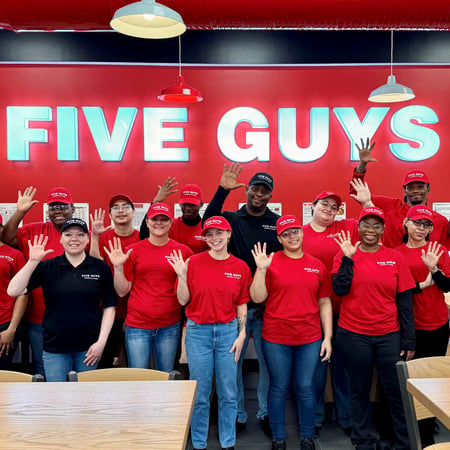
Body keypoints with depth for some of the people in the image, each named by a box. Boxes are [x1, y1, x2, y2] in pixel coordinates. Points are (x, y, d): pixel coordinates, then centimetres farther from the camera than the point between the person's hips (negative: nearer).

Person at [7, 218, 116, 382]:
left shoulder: (100, 268, -1)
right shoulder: (47, 267, 1)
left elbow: (109, 307, 1)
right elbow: (13, 291, -9)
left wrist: (101, 342, -5)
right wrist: (32, 262, -17)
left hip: (88, 347, 0)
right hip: (54, 347, 0)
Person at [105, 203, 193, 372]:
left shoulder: (183, 251, 1)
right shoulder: (134, 250, 2)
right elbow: (122, 291, 3)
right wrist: (118, 267, -9)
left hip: (169, 326, 0)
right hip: (137, 325, 0)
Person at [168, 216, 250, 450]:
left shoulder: (240, 267, 1)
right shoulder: (194, 262, -4)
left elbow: (241, 305, 5)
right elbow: (183, 300, -2)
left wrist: (241, 334, -1)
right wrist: (182, 275, -15)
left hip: (228, 331, 1)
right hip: (198, 331, -1)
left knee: (228, 393, 9)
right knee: (200, 393, 8)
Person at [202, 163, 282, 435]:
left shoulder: (279, 223, 2)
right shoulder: (231, 218, 2)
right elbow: (208, 224, -19)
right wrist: (222, 190, -24)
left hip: (267, 306, 0)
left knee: (268, 362, 10)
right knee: (232, 362, 10)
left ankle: (265, 414, 29)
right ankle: (237, 415, 26)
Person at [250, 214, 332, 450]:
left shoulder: (317, 265, 5)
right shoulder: (270, 262, -4)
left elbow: (324, 303, 7)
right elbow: (257, 298, -7)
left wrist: (328, 337, 3)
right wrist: (261, 270, -18)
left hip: (310, 339, 2)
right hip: (276, 339, -2)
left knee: (306, 388, 11)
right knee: (279, 389, 10)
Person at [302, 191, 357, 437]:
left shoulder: (346, 228, 5)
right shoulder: (300, 234, 0)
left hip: (343, 308, 2)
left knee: (342, 363, 13)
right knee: (316, 364, 10)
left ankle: (345, 417, 29)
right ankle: (315, 417, 26)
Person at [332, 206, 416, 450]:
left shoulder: (395, 258, 1)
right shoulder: (345, 255, 0)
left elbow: (405, 301, 1)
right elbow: (340, 289, -12)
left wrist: (409, 340, -1)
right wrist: (348, 257, -16)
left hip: (389, 335, 1)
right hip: (353, 335, 0)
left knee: (398, 391, 3)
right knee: (360, 390, 12)